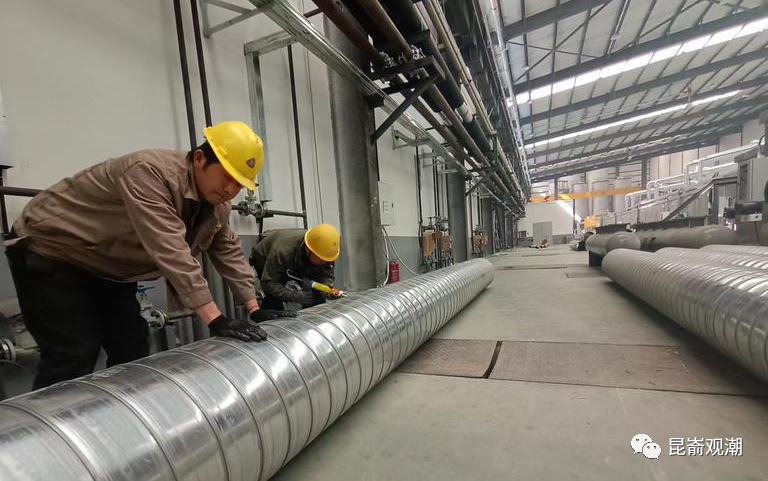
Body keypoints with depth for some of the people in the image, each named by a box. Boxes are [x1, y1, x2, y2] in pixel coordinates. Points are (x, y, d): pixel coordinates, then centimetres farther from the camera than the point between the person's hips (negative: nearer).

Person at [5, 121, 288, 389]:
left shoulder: (217, 202, -7)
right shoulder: (151, 173, -33)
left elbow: (229, 251, -2)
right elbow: (170, 252, -41)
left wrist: (253, 309, -8)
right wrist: (215, 320, -42)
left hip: (107, 267, 7)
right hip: (49, 252, -7)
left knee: (133, 353, 5)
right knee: (73, 358, -11)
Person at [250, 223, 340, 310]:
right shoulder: (282, 251, -44)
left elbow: (326, 274, -20)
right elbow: (268, 283, -39)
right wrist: (295, 296, -50)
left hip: (298, 263, 4)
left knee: (316, 291, -13)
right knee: (274, 297, -27)